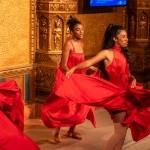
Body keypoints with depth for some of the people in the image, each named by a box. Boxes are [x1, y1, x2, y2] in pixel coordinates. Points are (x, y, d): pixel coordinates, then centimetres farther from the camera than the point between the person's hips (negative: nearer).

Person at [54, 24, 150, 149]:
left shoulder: (123, 54, 12)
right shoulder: (107, 53, -10)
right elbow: (89, 62, -22)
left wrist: (133, 79, -2)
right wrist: (74, 68, -38)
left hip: (125, 94, 8)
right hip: (115, 94, -8)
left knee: (124, 129, 12)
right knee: (120, 132, -7)